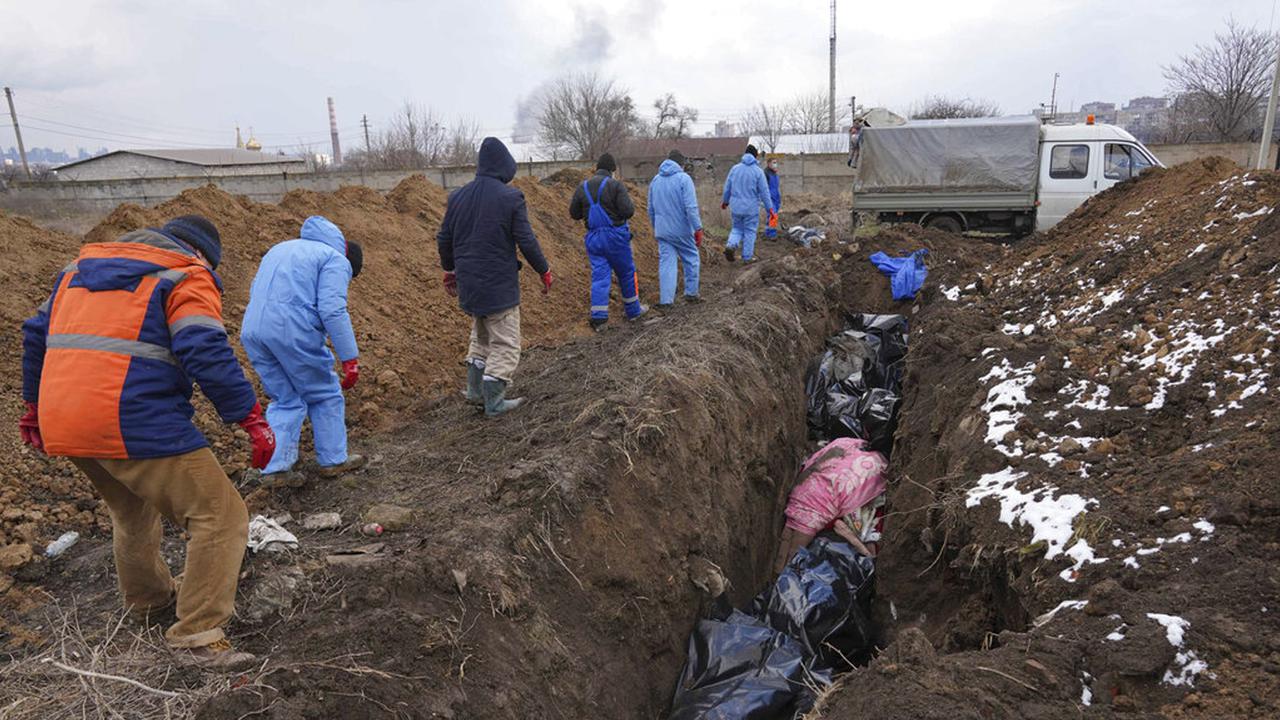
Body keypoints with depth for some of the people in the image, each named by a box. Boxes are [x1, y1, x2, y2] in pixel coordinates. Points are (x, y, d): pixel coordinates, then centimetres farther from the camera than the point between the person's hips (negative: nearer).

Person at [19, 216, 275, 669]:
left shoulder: (80, 267, 24)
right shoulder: (186, 277, -2)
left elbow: (36, 334, 28)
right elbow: (207, 354, -17)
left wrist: (34, 405, 38)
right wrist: (252, 418, -15)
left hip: (63, 426, 9)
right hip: (137, 424, -9)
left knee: (132, 511, 31)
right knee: (219, 516, -2)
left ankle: (147, 597, 48)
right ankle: (198, 634, -2)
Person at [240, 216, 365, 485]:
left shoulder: (281, 248, 28)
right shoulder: (336, 259, 2)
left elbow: (254, 292, 27)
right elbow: (333, 310, -13)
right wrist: (350, 358, -13)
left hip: (251, 331, 7)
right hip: (293, 331, -7)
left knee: (285, 400, 18)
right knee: (326, 395, 12)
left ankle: (275, 468, 12)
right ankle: (333, 460, 20)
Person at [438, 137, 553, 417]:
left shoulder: (458, 196, 6)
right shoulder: (510, 197, -12)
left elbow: (444, 239, 12)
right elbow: (526, 241, -11)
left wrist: (450, 270, 27)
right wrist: (544, 271, 2)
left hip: (468, 283, 6)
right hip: (499, 285, -6)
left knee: (481, 336, 24)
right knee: (505, 343, 5)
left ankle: (475, 390, 26)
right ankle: (494, 401, 7)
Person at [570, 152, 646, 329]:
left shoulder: (582, 187, 5)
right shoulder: (615, 185, -10)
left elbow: (574, 213, 8)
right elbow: (628, 211, -17)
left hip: (593, 237, 4)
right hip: (615, 235, -4)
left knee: (599, 276, 4)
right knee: (626, 273, 13)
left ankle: (598, 317, -4)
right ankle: (633, 309, 25)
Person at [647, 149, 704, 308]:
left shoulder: (655, 180, 8)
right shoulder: (683, 178, -10)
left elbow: (651, 209, 15)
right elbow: (691, 207, -17)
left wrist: (655, 227, 26)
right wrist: (698, 229, -14)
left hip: (662, 231, 4)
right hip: (682, 230, -4)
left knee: (666, 263, 5)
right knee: (691, 259, 15)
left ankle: (666, 299, 0)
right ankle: (691, 292, 22)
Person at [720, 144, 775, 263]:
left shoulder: (734, 168, 1)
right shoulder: (758, 171, -8)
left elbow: (727, 187, 8)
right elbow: (764, 192, -8)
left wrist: (725, 201, 25)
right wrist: (770, 208, -1)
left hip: (736, 207, 3)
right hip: (751, 208, -3)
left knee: (737, 228, 19)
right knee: (750, 232, 8)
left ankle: (731, 245, -7)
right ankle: (747, 257, 13)